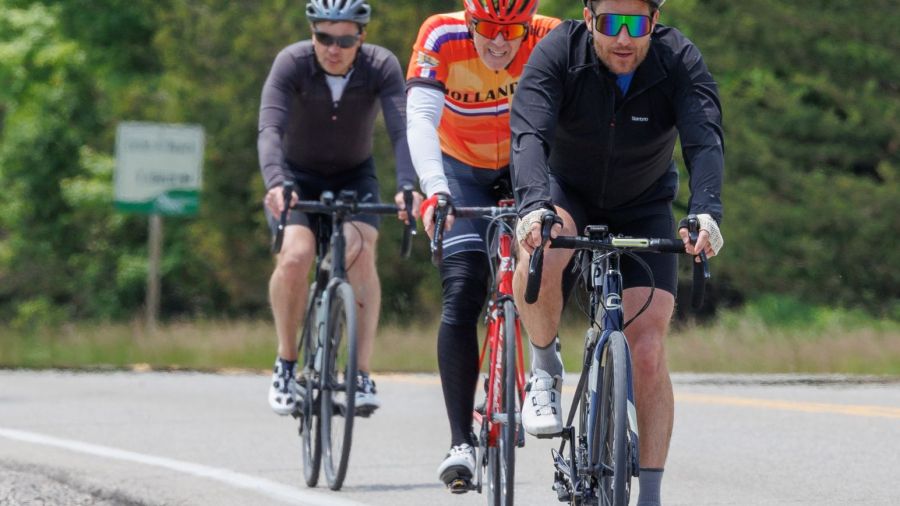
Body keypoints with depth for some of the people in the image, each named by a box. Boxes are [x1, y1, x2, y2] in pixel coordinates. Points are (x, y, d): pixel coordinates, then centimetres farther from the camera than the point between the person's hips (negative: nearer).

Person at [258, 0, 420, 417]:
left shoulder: (382, 67, -21)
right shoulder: (292, 63, -23)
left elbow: (403, 130, -32)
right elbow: (270, 129, -35)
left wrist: (407, 186, -50)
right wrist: (275, 182, -54)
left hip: (354, 177, 1)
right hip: (298, 176, -1)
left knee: (360, 253, -27)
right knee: (295, 256, -27)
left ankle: (361, 374, -23)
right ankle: (285, 364, -7)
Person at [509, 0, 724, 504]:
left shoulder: (680, 60, -24)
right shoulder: (559, 53, -25)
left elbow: (706, 140, -36)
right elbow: (530, 135, -37)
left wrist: (706, 213, -56)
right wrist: (534, 207, -57)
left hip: (644, 208, 1)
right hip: (568, 193, -1)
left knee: (648, 352, -13)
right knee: (541, 255, -36)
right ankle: (546, 370, -8)